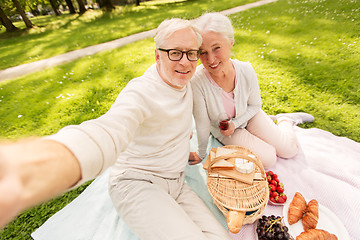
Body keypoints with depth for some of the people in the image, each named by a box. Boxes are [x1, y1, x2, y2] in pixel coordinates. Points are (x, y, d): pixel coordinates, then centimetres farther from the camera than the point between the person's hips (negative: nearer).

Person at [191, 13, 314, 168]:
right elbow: (202, 123, -22)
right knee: (268, 159, -8)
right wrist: (201, 154, -10)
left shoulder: (246, 70, -25)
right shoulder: (197, 81, -34)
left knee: (289, 150, 5)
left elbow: (255, 105, -6)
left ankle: (284, 120, 34)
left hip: (248, 116, 2)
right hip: (222, 128, -1)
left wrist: (235, 123, -20)